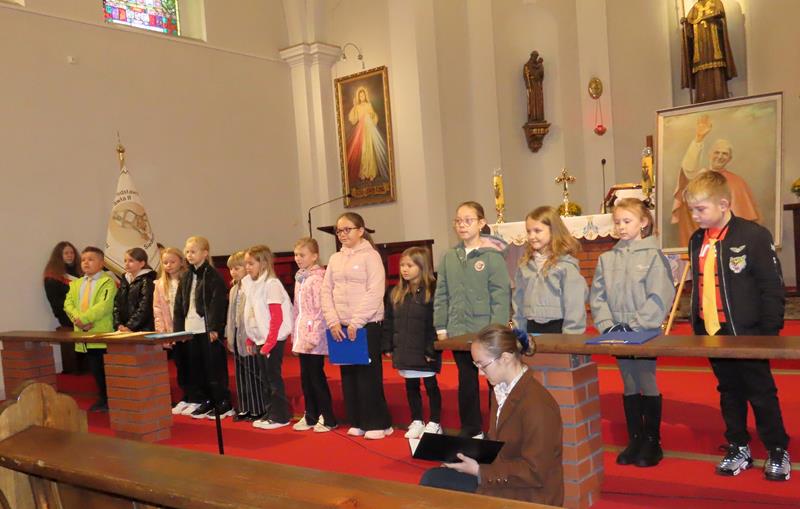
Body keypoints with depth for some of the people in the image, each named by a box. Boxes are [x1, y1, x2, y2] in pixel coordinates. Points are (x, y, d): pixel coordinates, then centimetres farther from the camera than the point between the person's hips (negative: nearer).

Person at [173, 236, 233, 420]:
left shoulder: (213, 276, -7)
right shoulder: (186, 277, 14)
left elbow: (218, 303, -14)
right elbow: (179, 306, 15)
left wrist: (214, 328, -20)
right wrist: (178, 328, 8)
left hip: (208, 329, -7)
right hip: (190, 329, 7)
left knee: (214, 367, -2)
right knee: (195, 368, 11)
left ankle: (224, 403, 7)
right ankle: (206, 401, 22)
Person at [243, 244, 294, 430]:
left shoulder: (271, 284, -14)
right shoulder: (253, 285, 11)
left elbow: (277, 317, -18)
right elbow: (251, 316, 15)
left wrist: (269, 343, -19)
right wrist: (250, 340, 10)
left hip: (273, 341, -8)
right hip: (259, 340, 8)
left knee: (274, 378, -2)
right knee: (264, 379, 14)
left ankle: (280, 416, 7)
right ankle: (269, 413, 23)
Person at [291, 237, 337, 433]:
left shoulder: (318, 277, -12)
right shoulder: (299, 278, 14)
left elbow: (320, 310, -18)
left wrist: (314, 337, -20)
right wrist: (295, 335, 15)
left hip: (314, 338, -8)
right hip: (302, 337, 8)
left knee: (317, 377, -1)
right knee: (305, 378, 13)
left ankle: (327, 418, 10)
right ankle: (310, 416, 24)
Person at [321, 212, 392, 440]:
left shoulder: (370, 255, -6)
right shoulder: (335, 259, 11)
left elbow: (375, 292, -14)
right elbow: (326, 291, 8)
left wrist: (356, 322, -16)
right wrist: (333, 321, -4)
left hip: (368, 325, -6)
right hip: (341, 326, 6)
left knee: (369, 374, -3)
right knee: (348, 375, 8)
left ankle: (378, 424, 8)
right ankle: (358, 422, 19)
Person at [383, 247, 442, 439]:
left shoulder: (432, 291, -12)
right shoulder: (395, 293, 7)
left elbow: (436, 323, -15)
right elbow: (388, 322, 11)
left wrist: (432, 349, -17)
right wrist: (388, 346, 6)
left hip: (425, 351, -5)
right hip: (404, 351, 6)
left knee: (431, 385, 8)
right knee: (411, 386, 15)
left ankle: (435, 423, 21)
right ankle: (416, 422, 29)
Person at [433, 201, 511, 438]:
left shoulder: (492, 256, -6)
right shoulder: (449, 257, 7)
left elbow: (501, 294, -10)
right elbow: (441, 295, 10)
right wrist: (441, 327, 5)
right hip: (458, 333, 4)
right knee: (466, 381, 13)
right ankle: (470, 430, 27)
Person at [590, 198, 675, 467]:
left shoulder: (653, 256, -6)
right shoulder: (607, 259, 6)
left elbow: (660, 297, -13)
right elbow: (597, 295, 6)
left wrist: (635, 324, -16)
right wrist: (606, 323, -7)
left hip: (646, 332, -4)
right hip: (618, 333, 4)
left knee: (648, 385, 2)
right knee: (629, 387, 12)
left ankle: (652, 442, 17)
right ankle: (634, 440, 23)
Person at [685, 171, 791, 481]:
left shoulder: (754, 235, -13)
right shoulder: (697, 240, 7)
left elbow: (773, 287, -12)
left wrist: (770, 333, -14)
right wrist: (696, 324, 12)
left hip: (747, 334, -6)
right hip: (712, 333, 6)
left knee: (761, 393, 7)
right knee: (729, 392, 15)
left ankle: (778, 452, 22)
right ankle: (738, 448, 27)